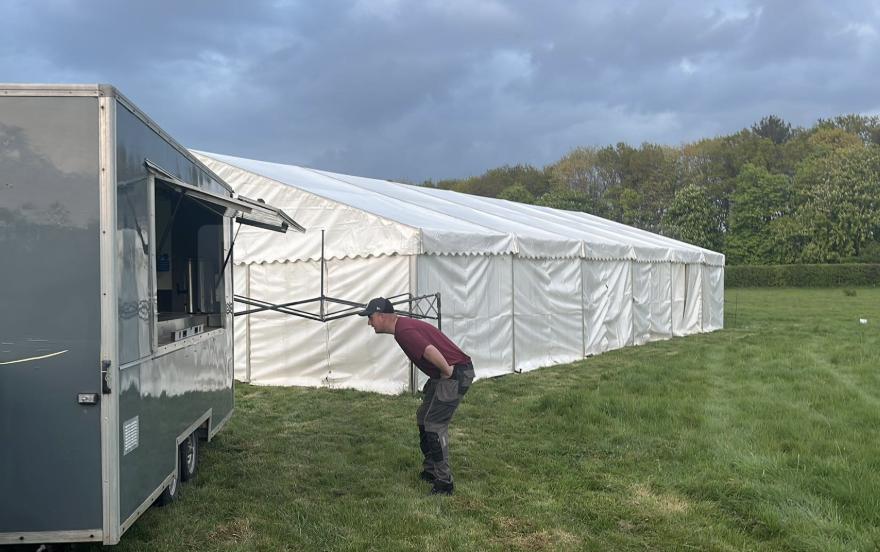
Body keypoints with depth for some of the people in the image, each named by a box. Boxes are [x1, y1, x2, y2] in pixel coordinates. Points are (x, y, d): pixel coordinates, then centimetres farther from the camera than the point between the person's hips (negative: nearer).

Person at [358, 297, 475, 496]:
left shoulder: (404, 331, -21)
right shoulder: (403, 326, 13)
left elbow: (430, 351, -37)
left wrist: (448, 371, -22)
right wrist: (446, 371, 15)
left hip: (457, 374, -11)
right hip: (444, 374, 11)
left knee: (435, 424, -10)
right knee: (423, 417, 19)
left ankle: (444, 482, -4)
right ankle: (430, 470, 30)